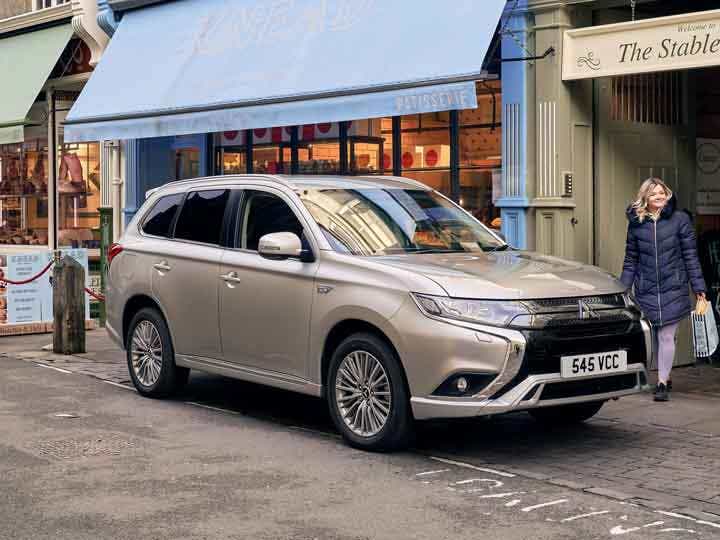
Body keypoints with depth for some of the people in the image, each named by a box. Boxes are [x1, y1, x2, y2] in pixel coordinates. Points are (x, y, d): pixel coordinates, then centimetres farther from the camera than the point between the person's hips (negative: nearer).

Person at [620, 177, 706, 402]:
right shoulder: (636, 223, 5)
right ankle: (665, 376, 23)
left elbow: (690, 255, 2)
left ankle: (662, 383, 1)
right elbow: (630, 260, 11)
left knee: (666, 336, -5)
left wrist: (698, 286, 0)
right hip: (646, 289, 2)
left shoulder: (680, 219, 0)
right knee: (654, 336, 7)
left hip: (673, 288, -2)